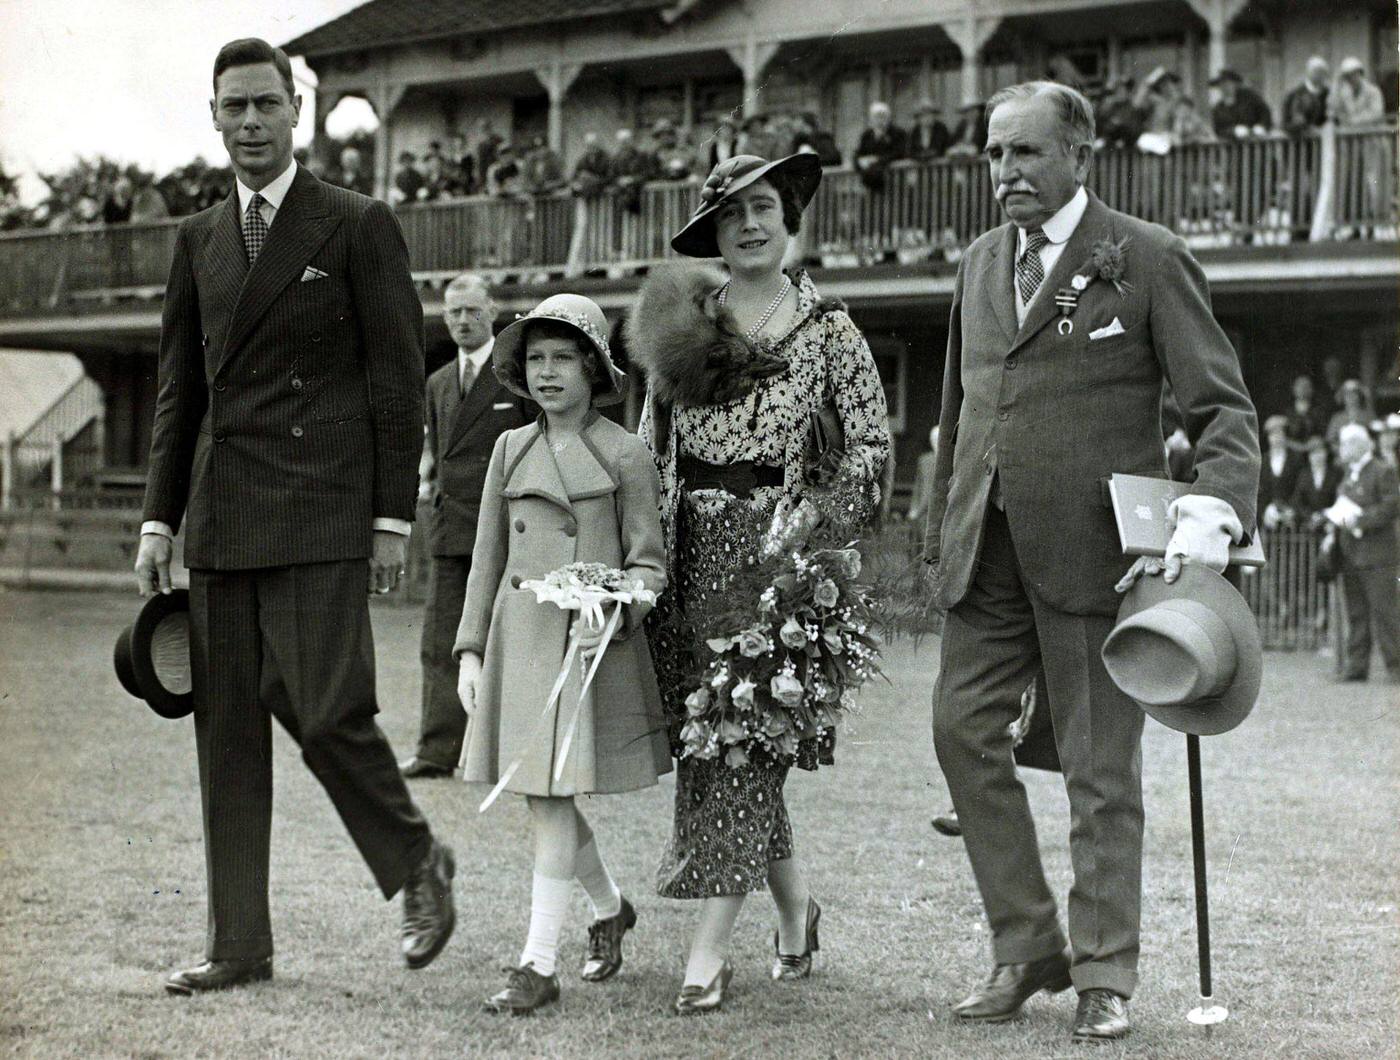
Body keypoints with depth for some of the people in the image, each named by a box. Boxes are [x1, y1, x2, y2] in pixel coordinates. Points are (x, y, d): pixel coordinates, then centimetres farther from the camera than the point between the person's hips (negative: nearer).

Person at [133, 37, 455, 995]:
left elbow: (397, 379, -2)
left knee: (326, 711, -11)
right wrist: (159, 520, 12)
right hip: (220, 519, 6)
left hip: (319, 515, -5)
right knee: (228, 732, 6)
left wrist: (393, 519, -7)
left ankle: (418, 862, 16)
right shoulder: (199, 241, 15)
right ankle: (240, 946, 13)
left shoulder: (359, 226, 0)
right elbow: (180, 388, 18)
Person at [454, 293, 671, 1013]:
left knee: (555, 800, -7)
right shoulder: (511, 449, 11)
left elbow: (648, 564, 0)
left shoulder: (624, 455, -1)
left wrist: (610, 615, -18)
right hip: (518, 641, 5)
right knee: (540, 799, 10)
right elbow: (487, 559, 13)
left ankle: (538, 966, -1)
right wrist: (471, 651, 8)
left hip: (594, 644, -5)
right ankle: (610, 909, 35)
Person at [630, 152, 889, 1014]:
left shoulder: (828, 330, 2)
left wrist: (821, 523, -11)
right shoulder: (684, 319, 10)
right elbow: (651, 442, 13)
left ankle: (712, 946, -5)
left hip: (770, 540, -4)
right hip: (690, 546, 4)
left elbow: (873, 446, 1)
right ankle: (795, 904, 24)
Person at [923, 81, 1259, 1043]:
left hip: (1095, 554, -5)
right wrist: (942, 536, 19)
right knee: (963, 729, 1)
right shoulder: (981, 263, 15)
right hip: (989, 556, 6)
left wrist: (1212, 519, -22)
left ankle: (1104, 975, 13)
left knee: (1102, 768, 1)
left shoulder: (1148, 260, -3)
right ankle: (1027, 945, 16)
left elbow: (1224, 406, -5)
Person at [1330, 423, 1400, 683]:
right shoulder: (1347, 474, 18)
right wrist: (1338, 521, 6)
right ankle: (1356, 665, 13)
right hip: (1350, 554, 8)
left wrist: (1359, 520, -19)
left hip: (1376, 554, -7)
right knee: (1356, 613, 9)